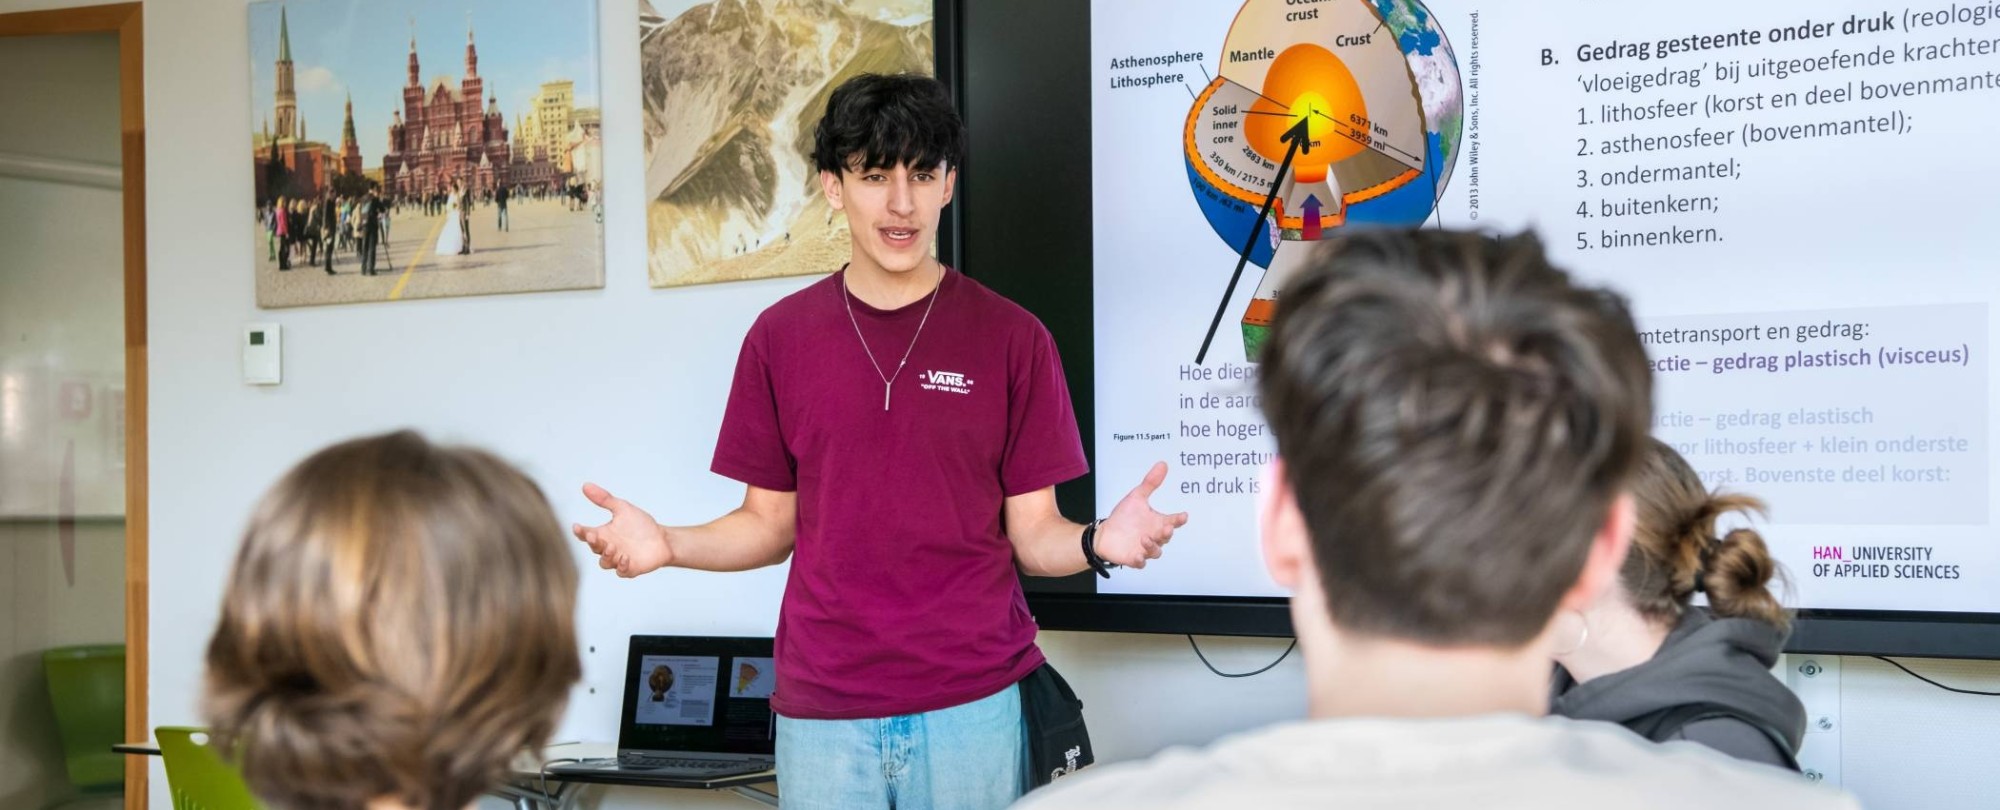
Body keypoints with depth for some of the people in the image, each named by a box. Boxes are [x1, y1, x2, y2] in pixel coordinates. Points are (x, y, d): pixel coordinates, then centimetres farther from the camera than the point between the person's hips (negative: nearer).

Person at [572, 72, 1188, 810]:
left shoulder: (1011, 337, -2)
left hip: (972, 704, -1)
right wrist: (668, 544, -11)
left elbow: (1032, 535, -1)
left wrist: (1098, 542, -23)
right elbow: (772, 523, 7)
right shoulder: (780, 336, 3)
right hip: (822, 710, 1)